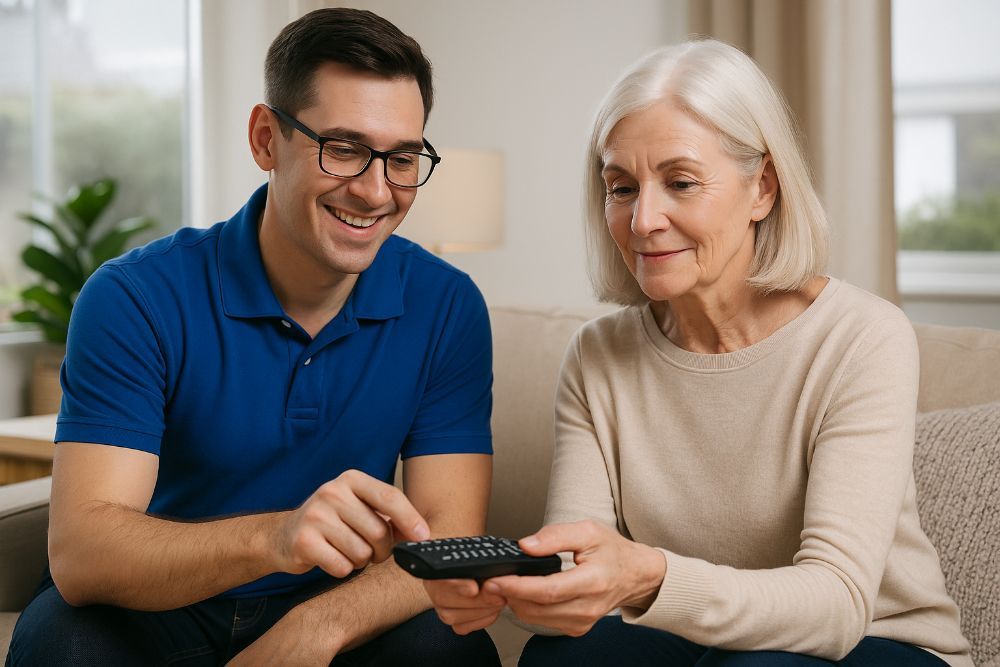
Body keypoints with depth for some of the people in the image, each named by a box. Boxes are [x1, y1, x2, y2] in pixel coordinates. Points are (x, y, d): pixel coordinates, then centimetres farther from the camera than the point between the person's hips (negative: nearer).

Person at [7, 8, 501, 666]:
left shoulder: (446, 308, -7)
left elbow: (448, 543, -12)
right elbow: (78, 553, -24)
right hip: (158, 611, 0)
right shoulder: (138, 298, -14)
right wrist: (271, 536, -43)